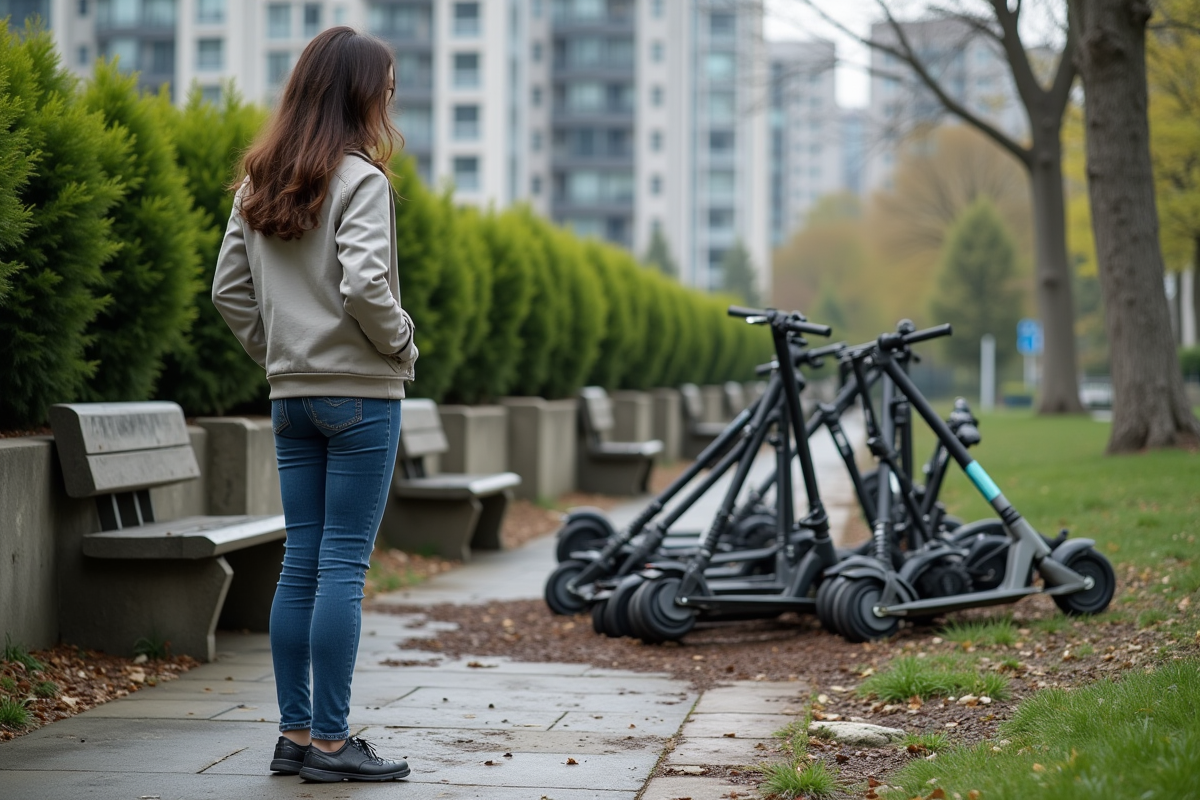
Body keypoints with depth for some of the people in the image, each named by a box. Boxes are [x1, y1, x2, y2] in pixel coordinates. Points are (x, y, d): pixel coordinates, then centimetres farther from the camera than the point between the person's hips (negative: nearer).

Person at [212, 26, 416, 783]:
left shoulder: (259, 184, 10)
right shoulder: (360, 179, -12)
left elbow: (229, 289, 12)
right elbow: (364, 285, -22)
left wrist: (278, 350, 16)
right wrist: (400, 342, -6)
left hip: (292, 396, 7)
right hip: (361, 393, -7)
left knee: (301, 564, 10)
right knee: (344, 564, -4)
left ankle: (295, 733, 14)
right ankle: (330, 741, -1)